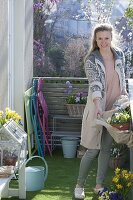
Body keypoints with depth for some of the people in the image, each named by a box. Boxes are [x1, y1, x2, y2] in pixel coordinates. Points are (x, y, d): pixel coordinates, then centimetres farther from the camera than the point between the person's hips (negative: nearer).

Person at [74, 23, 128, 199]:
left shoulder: (119, 55, 3)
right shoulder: (91, 59, -12)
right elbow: (95, 84, -25)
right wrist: (98, 106, -37)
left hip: (115, 108, 5)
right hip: (97, 108, -4)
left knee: (106, 148, 11)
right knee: (93, 149, -1)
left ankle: (99, 185, 23)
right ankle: (80, 185, 15)